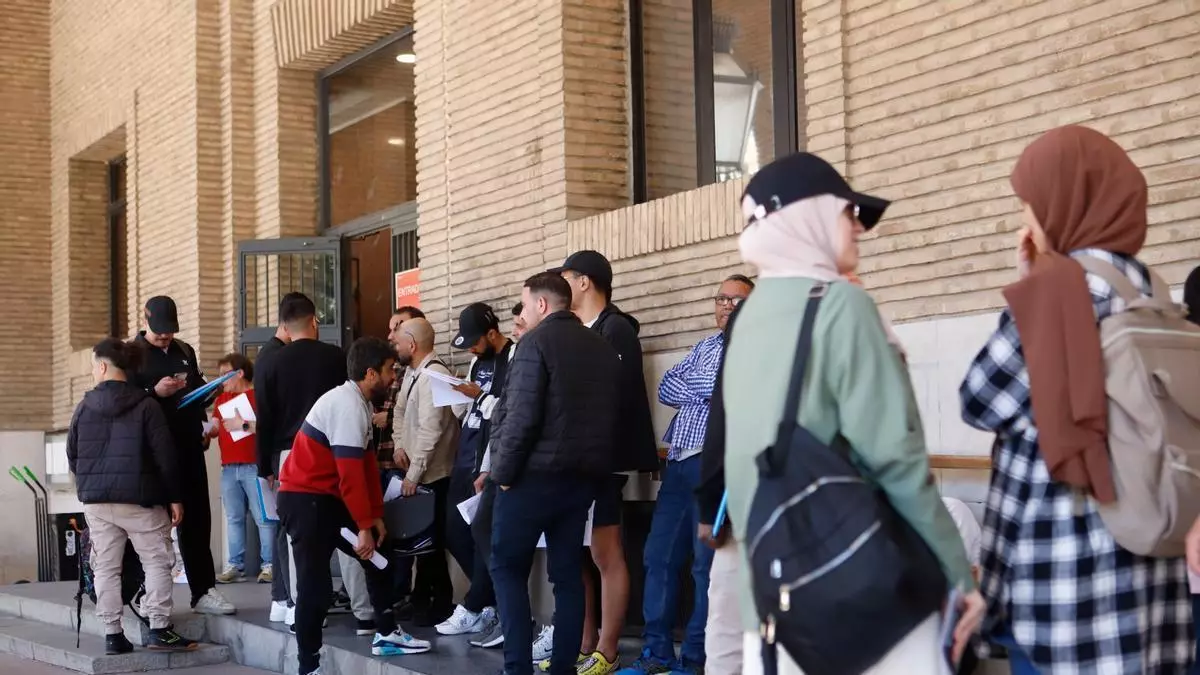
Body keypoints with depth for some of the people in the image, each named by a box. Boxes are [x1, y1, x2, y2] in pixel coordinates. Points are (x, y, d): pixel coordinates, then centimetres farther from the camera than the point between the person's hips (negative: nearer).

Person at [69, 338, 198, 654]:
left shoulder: (84, 407, 2)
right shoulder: (145, 406, -6)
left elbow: (72, 455, 10)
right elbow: (165, 456, -8)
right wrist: (174, 497, 0)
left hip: (95, 500, 3)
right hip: (139, 498, -3)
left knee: (105, 567, 7)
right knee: (156, 561, 6)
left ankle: (112, 634, 7)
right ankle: (159, 629, 1)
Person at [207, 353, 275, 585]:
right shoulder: (222, 398, 18)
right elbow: (214, 428, 17)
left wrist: (244, 425, -14)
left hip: (255, 466, -7)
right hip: (229, 468, 7)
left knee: (263, 517, -5)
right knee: (233, 518, 7)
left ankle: (268, 564, -3)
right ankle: (235, 565, 9)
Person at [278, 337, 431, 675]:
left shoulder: (358, 403, 11)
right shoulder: (347, 407, -20)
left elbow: (367, 465, 12)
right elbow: (351, 474, -23)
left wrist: (376, 517, 9)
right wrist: (364, 527, -19)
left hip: (326, 499, 10)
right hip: (305, 501, -10)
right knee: (315, 585, -9)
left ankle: (386, 634, 21)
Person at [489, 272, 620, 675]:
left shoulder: (537, 341, -9)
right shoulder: (603, 347, 12)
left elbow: (522, 416, -16)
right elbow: (610, 415, 11)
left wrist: (502, 471, -8)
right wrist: (596, 465, 13)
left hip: (536, 473, -6)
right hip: (583, 475, 6)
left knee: (507, 566, 3)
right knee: (568, 572, 9)